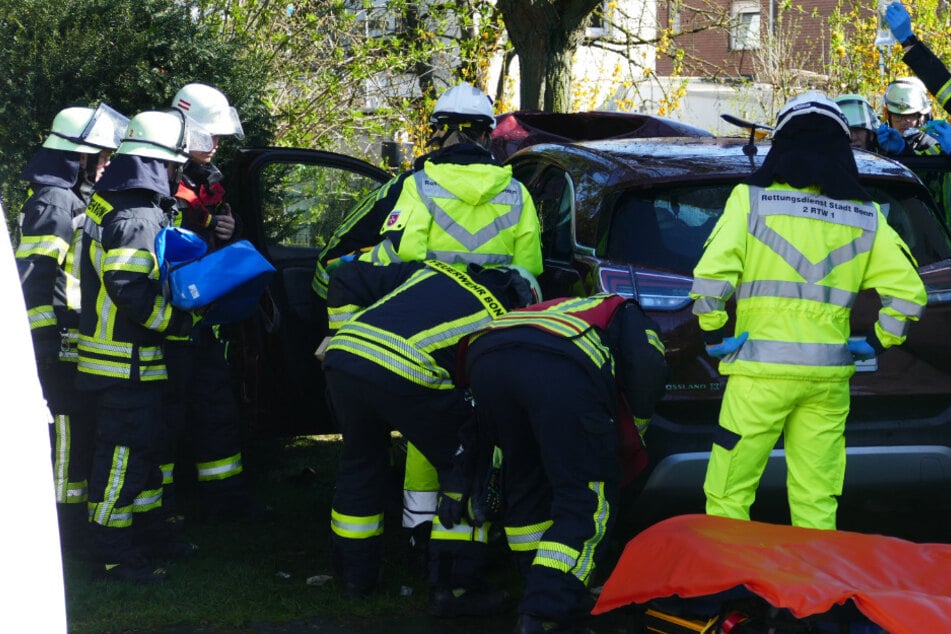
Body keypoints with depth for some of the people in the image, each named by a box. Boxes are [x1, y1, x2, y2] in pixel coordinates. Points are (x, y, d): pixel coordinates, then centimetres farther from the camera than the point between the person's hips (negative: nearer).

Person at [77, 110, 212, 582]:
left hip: (130, 355, 11)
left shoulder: (116, 202, 14)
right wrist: (180, 321, -19)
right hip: (125, 360, -11)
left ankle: (150, 533, 29)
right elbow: (129, 288, -27)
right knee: (124, 451, -6)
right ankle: (112, 553, -1)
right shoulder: (135, 216, -20)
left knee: (145, 445, 19)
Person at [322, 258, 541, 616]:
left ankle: (355, 576, 37)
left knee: (360, 463, 27)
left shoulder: (431, 271, 31)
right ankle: (454, 587, 13)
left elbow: (347, 281, 27)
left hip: (342, 356, 5)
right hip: (408, 375, -5)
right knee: (464, 471, 14)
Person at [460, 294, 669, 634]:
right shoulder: (629, 316, 33)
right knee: (585, 502, 4)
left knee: (525, 490, 23)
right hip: (562, 365, -5)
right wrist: (636, 428, 26)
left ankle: (543, 592, 27)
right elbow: (647, 365, 11)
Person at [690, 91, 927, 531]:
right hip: (829, 375, 3)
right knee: (817, 504, 9)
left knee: (727, 496, 4)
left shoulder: (752, 198, -2)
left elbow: (710, 276, -13)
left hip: (761, 369, -3)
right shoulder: (864, 216, 7)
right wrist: (879, 342, 14)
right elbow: (908, 291, 3)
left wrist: (713, 334, -1)